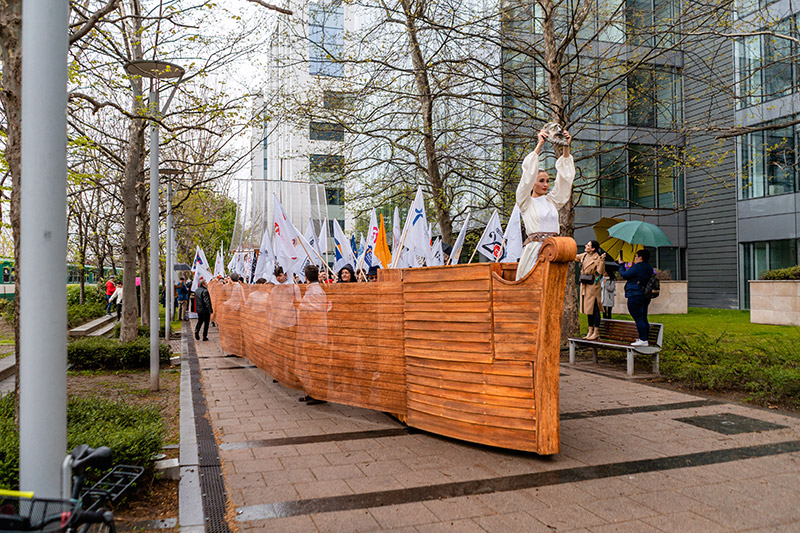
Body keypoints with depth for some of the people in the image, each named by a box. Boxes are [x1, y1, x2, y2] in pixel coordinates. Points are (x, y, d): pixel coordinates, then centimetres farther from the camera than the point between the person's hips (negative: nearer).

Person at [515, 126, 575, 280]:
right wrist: (539, 145, -7)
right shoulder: (526, 202, 6)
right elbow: (528, 175, -4)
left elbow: (565, 177, 16)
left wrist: (566, 147, 8)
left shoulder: (552, 201, 18)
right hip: (534, 249, -5)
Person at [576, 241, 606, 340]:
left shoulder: (597, 258, -12)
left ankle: (596, 332, 2)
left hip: (593, 285, -8)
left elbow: (600, 271, -21)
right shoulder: (584, 255, 10)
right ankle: (590, 331, 20)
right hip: (585, 285, 8)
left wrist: (602, 260, -28)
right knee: (588, 308, 12)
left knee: (594, 309, -4)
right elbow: (576, 257, 29)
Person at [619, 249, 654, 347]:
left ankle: (643, 340, -9)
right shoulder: (649, 268, 13)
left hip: (635, 296, -9)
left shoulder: (637, 267, -15)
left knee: (638, 318, -7)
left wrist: (621, 264, 5)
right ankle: (645, 339, 19)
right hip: (645, 297, 9)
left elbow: (624, 275, -11)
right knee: (643, 318, 14)